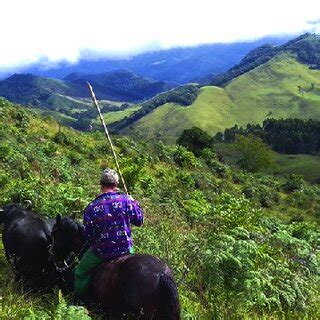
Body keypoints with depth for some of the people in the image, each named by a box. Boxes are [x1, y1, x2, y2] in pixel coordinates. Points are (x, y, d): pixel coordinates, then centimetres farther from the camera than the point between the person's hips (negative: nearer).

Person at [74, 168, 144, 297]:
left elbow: (87, 236, -6)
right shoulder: (125, 200, -12)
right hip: (125, 248, 2)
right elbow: (139, 221, 0)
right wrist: (134, 203, 15)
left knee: (80, 274, 24)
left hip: (101, 252, -2)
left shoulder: (91, 207, -13)